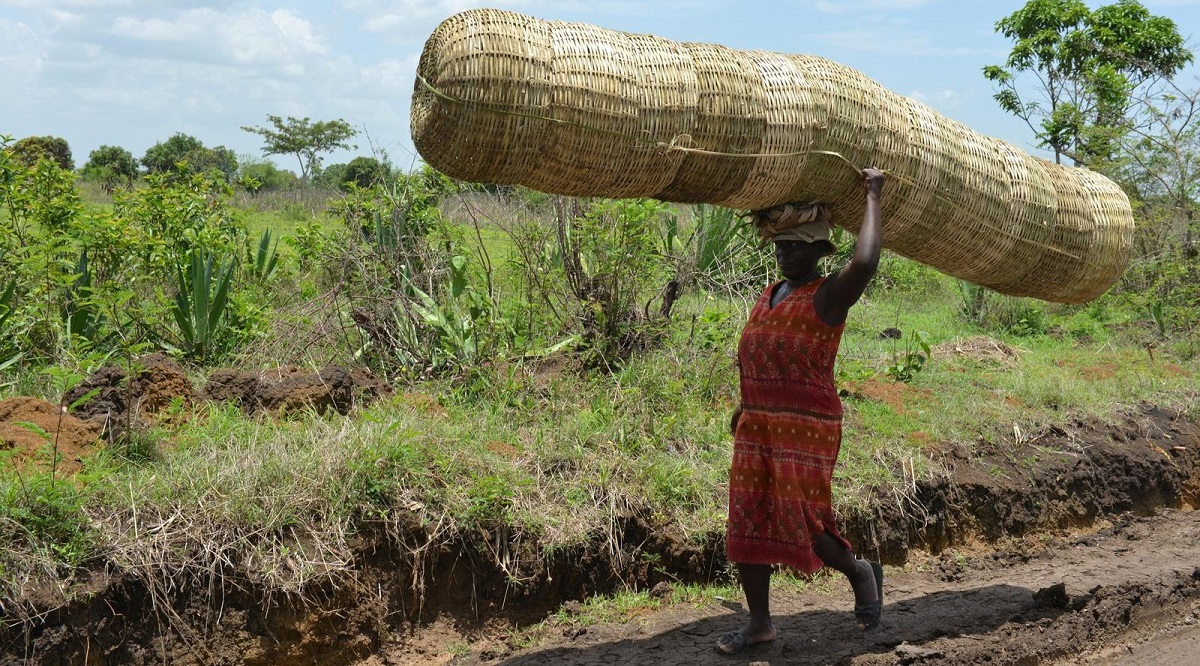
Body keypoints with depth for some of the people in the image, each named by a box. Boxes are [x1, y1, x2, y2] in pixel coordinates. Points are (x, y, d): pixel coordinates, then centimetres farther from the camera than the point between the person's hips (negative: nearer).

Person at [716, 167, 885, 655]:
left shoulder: (828, 296, -9)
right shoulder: (770, 296, 15)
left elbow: (865, 262, -29)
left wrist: (872, 198, -18)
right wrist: (746, 404, 22)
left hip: (807, 429, -8)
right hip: (756, 427, 8)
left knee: (800, 523, -8)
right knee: (747, 523, 7)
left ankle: (860, 571, 22)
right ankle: (759, 622, 17)